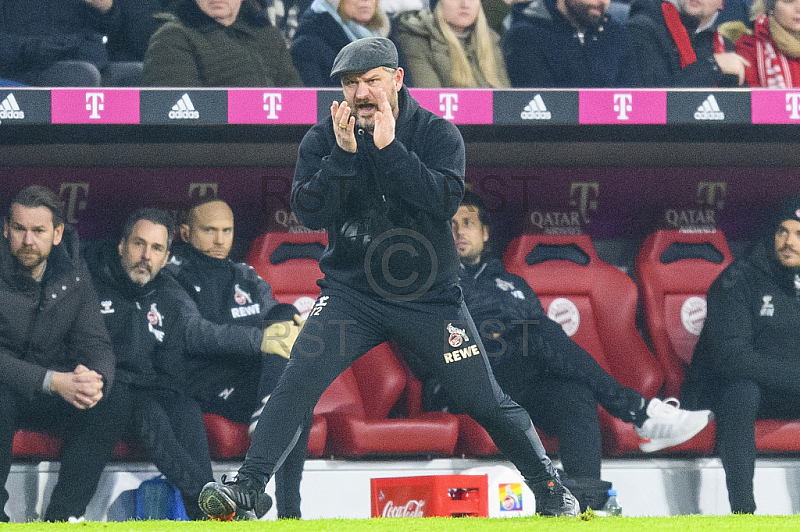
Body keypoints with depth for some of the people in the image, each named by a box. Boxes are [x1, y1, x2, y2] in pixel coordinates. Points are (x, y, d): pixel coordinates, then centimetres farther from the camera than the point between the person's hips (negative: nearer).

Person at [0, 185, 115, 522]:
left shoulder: (72, 276, -1)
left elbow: (95, 343, -4)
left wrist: (96, 379, -30)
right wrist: (52, 381, -37)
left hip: (54, 392, 4)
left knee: (105, 409, -21)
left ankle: (62, 517, -15)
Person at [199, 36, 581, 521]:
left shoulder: (438, 134, -7)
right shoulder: (324, 139, -3)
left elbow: (446, 200, -22)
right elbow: (309, 213, -12)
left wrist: (388, 147, -27)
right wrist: (344, 153, -24)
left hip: (430, 295, 0)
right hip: (351, 293, 1)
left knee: (486, 402, 2)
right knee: (298, 381, -19)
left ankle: (550, 488, 20)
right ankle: (248, 487, -17)